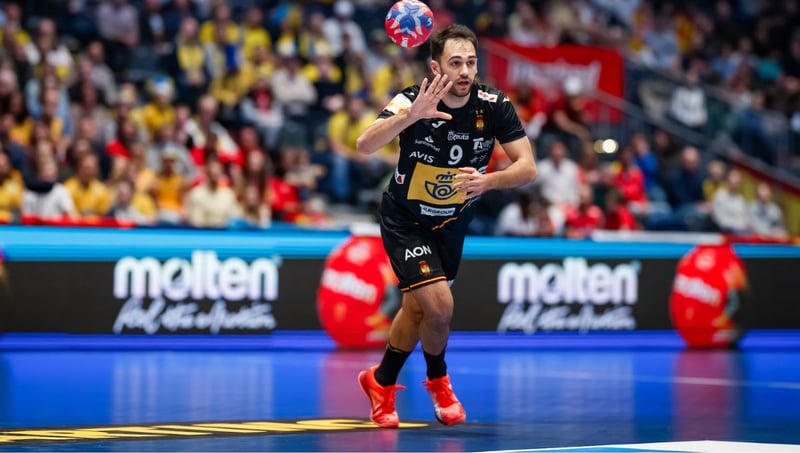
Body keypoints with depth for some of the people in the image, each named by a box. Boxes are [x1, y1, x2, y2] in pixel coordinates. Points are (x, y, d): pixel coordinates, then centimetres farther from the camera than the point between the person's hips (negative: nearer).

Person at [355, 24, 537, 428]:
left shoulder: (494, 106, -18)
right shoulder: (414, 100, -28)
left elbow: (527, 167, -20)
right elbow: (364, 146, -43)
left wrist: (488, 181, -40)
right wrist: (409, 116, -60)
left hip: (453, 222, 4)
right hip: (405, 222, -4)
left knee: (417, 309, 16)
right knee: (439, 305, -19)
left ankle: (381, 382, 41)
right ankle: (438, 380, 10)